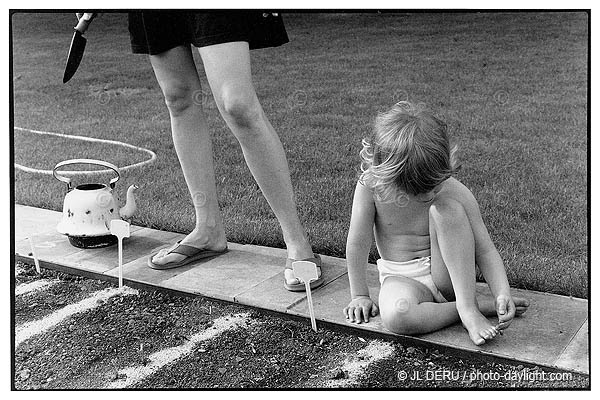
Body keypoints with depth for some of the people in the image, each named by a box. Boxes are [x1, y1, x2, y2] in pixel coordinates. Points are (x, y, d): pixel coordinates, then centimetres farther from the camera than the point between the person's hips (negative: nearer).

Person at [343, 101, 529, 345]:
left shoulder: (456, 193, -18)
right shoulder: (371, 186, -20)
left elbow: (485, 251, -14)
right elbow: (357, 243, -11)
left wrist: (503, 293, -28)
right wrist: (359, 295, -5)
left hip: (447, 274, 0)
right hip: (401, 277, 0)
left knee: (447, 209, -29)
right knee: (395, 316, -38)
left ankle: (468, 307, -26)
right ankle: (484, 307, -20)